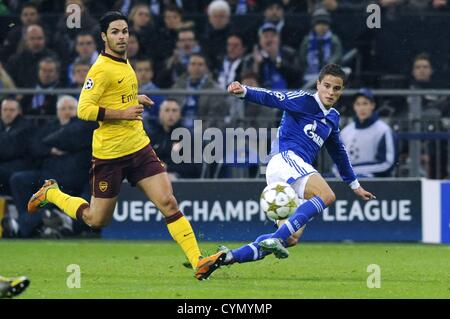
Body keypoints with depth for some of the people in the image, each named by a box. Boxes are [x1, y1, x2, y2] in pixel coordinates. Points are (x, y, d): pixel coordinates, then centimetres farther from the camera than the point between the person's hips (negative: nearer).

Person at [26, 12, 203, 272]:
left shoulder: (124, 62, 11)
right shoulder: (102, 68, -15)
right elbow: (84, 110, -21)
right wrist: (123, 113, -22)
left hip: (140, 147, 6)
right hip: (109, 153, -6)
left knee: (168, 202, -9)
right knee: (97, 220, 9)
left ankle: (197, 260, -10)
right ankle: (51, 193, 33)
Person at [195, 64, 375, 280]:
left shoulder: (332, 118, 23)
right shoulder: (304, 101, 0)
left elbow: (339, 154, 37)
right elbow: (270, 98, -14)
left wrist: (355, 185, 43)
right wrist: (244, 91, -34)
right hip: (285, 158, -8)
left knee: (291, 238, -5)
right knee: (326, 195, -32)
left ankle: (226, 257, -7)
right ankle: (275, 239, -40)